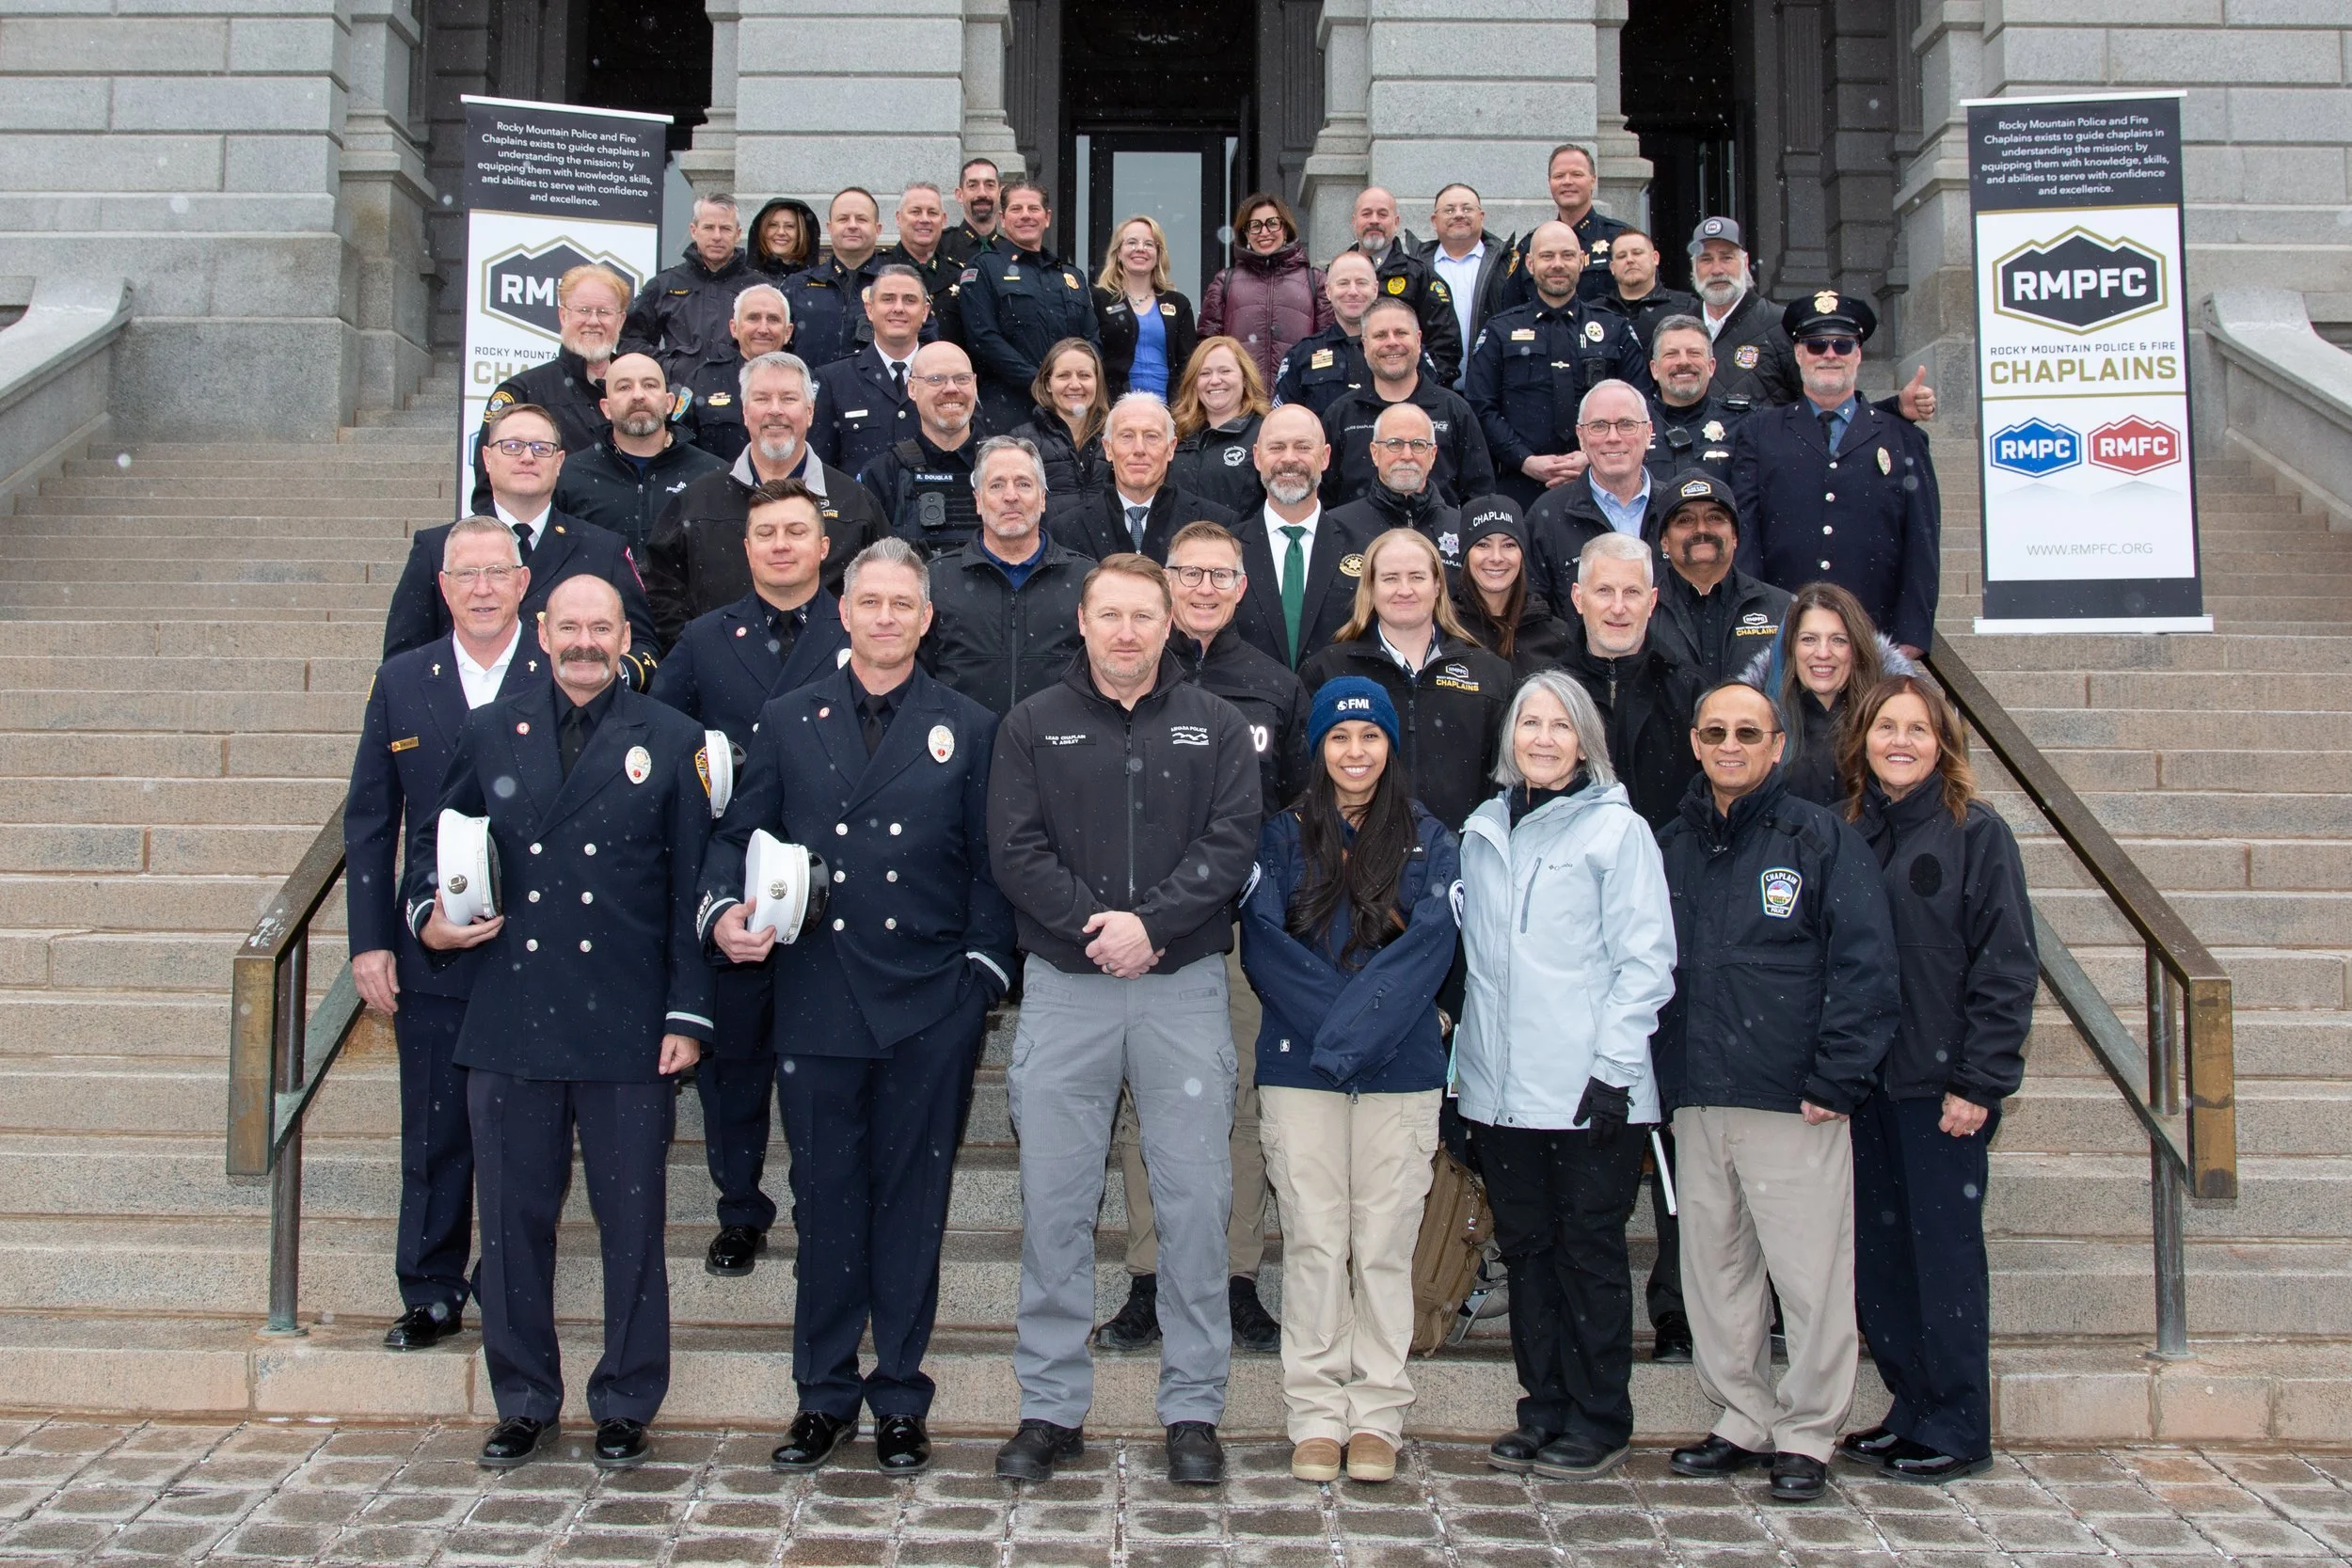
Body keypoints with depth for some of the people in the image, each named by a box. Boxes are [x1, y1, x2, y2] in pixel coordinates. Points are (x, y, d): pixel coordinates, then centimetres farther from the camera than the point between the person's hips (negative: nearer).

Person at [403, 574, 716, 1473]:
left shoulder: (671, 742, 4)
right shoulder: (489, 734, 10)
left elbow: (692, 888, 1)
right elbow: (434, 843, 19)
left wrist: (687, 1015, -5)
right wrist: (428, 916, -3)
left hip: (628, 1029, -2)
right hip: (510, 1026, 2)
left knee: (632, 1223, 5)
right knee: (513, 1220, 9)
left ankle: (625, 1406, 19)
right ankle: (524, 1403, 24)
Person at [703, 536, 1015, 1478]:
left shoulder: (969, 730, 8)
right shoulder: (786, 722, 12)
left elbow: (990, 868, 6)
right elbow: (738, 836, 12)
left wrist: (980, 978, -3)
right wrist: (726, 910, -8)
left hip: (930, 1011, -1)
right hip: (817, 1002, 1)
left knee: (912, 1205, 5)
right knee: (824, 1204, 7)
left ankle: (900, 1402, 17)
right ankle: (823, 1397, 20)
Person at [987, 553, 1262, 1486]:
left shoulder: (1214, 727, 7)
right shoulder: (1034, 726, 7)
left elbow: (1232, 843, -3)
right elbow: (1014, 850, -2)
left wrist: (1152, 923, -15)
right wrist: (1095, 923, -13)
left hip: (1184, 984, 0)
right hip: (1063, 987, 0)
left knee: (1195, 1200, 2)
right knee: (1054, 1201, 4)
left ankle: (1193, 1409, 13)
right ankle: (1051, 1407, 15)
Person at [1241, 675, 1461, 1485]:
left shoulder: (1428, 839, 8)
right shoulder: (1280, 836, 8)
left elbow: (1430, 946, -5)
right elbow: (1263, 945, -2)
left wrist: (1354, 1032, -15)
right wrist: (1332, 1025, -13)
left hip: (1401, 1071, 0)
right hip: (1298, 1068, 0)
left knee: (1385, 1244, 2)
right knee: (1313, 1242, 1)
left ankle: (1378, 1414, 12)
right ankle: (1316, 1415, 10)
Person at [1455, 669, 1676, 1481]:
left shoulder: (1617, 829, -3)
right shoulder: (1485, 829, 12)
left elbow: (1646, 960, -7)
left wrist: (1614, 1067, -13)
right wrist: (1466, 1062, 11)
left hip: (1590, 1092, -5)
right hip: (1501, 1091, 5)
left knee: (1590, 1252, 2)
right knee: (1526, 1249, 11)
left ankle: (1599, 1423, 13)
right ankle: (1545, 1409, 22)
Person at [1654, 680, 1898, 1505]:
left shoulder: (1822, 839, -1)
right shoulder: (1668, 847, 13)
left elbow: (1865, 965, -6)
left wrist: (1835, 1081, -11)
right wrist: (1657, 1079, 7)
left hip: (1792, 1102, -5)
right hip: (1696, 1102, 5)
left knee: (1809, 1274, -1)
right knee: (1714, 1273, 11)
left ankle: (1805, 1434, 12)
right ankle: (1744, 1421, 23)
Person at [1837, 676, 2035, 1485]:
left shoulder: (1977, 833, -5)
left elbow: (2007, 965, -9)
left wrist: (1979, 1083, -14)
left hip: (1943, 1085, -5)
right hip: (1867, 1078, 5)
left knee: (1945, 1249, 1)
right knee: (1878, 1252, 10)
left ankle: (1957, 1430, 13)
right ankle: (1913, 1410, 24)